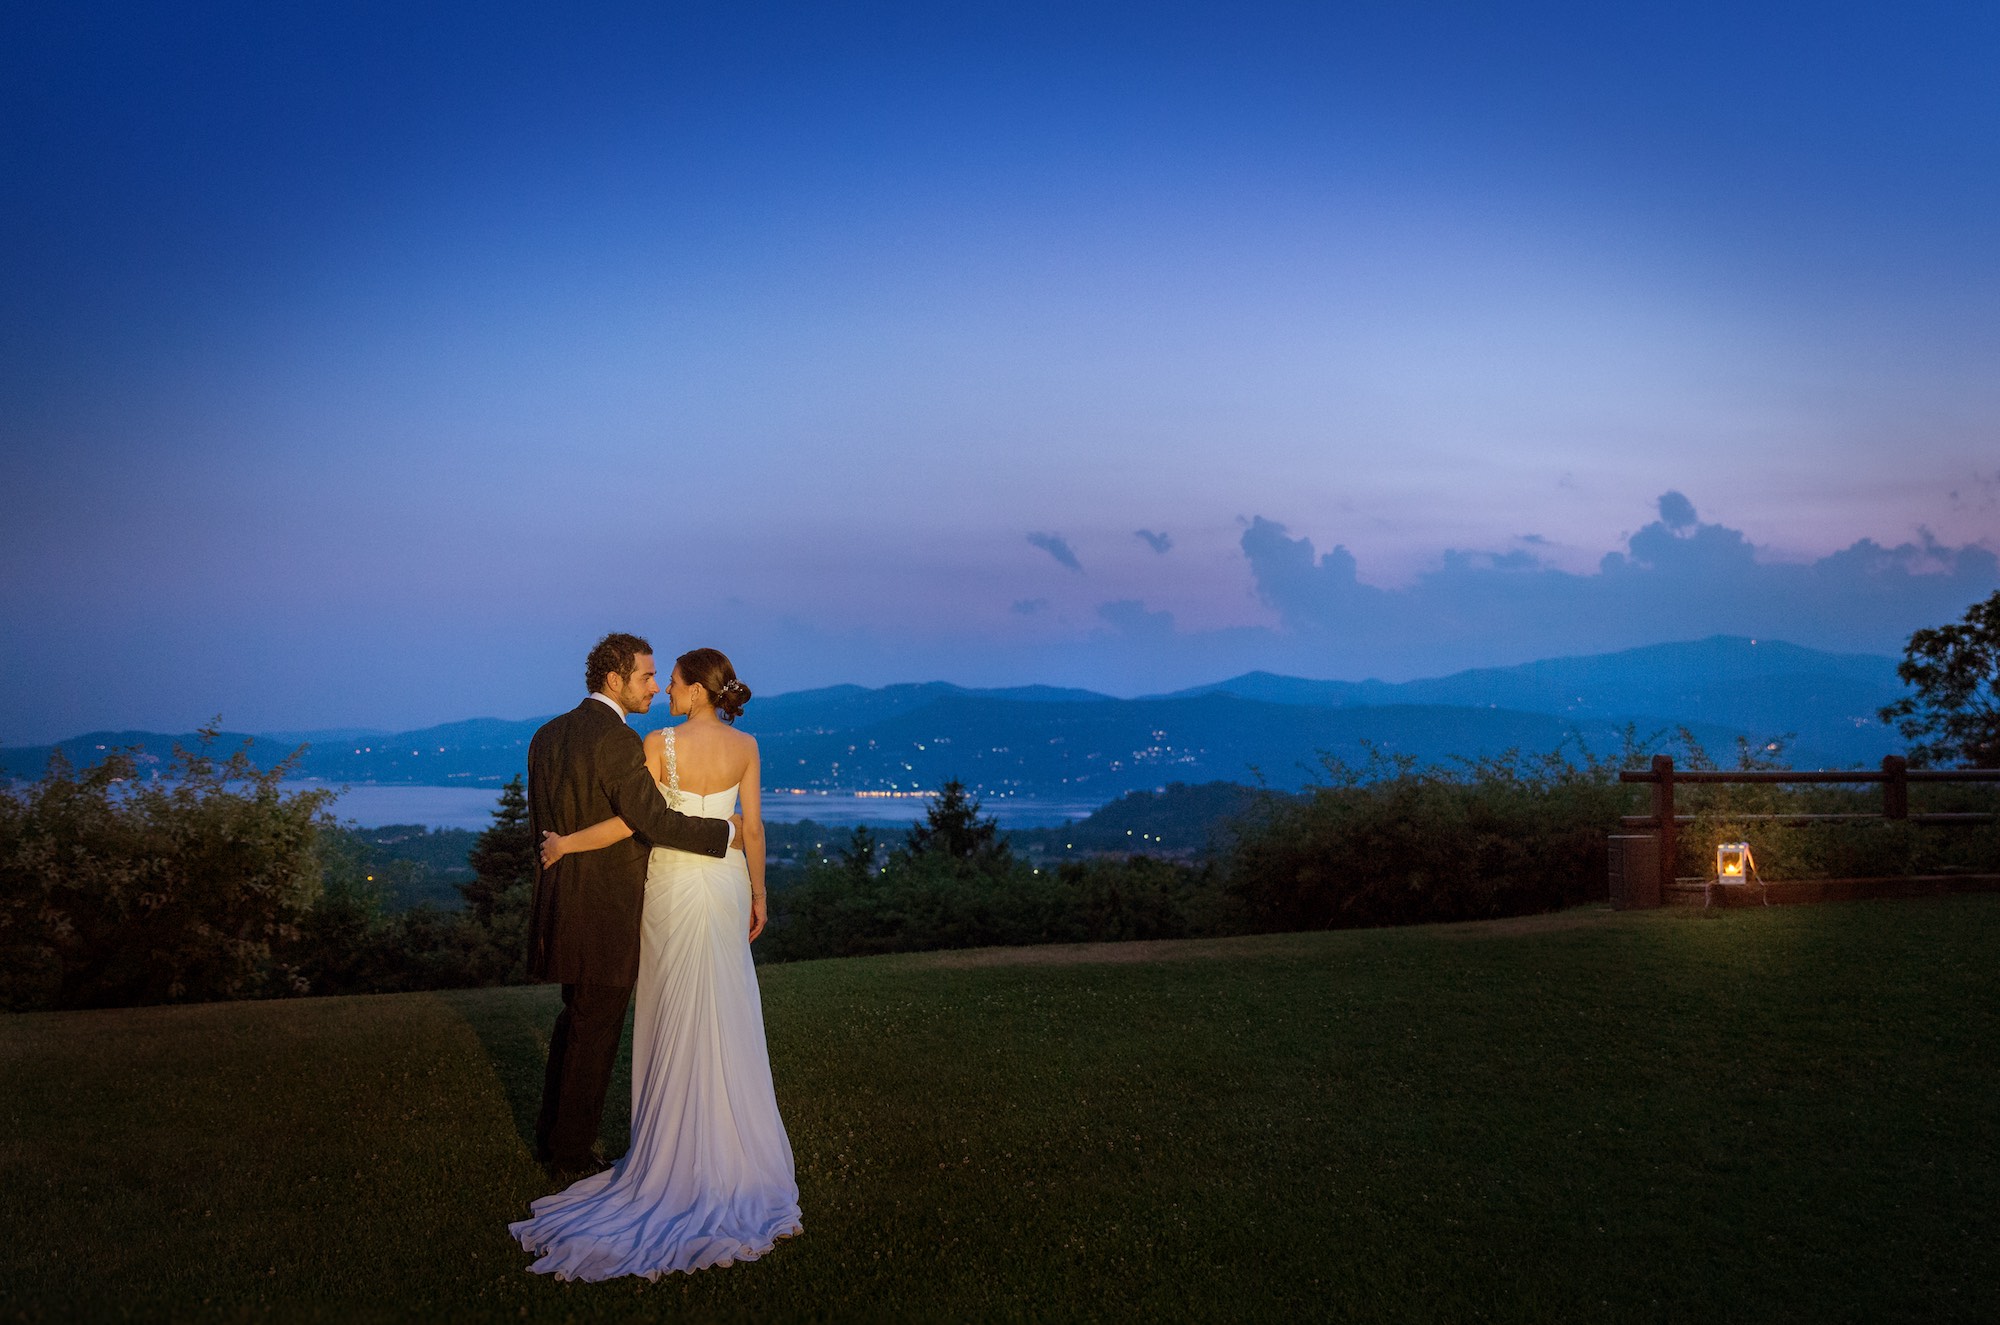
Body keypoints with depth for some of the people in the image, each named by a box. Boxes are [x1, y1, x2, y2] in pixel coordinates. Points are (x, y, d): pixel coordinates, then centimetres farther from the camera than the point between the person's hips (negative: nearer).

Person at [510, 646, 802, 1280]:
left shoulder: (661, 743, -14)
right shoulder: (745, 745, -2)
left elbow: (629, 822, -15)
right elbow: (754, 828, 1)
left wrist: (564, 843, -3)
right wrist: (756, 893, 11)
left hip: (675, 881, -4)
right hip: (727, 880, 4)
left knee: (679, 1016, 6)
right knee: (727, 1016, 12)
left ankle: (678, 1148, 13)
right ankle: (733, 1146, 19)